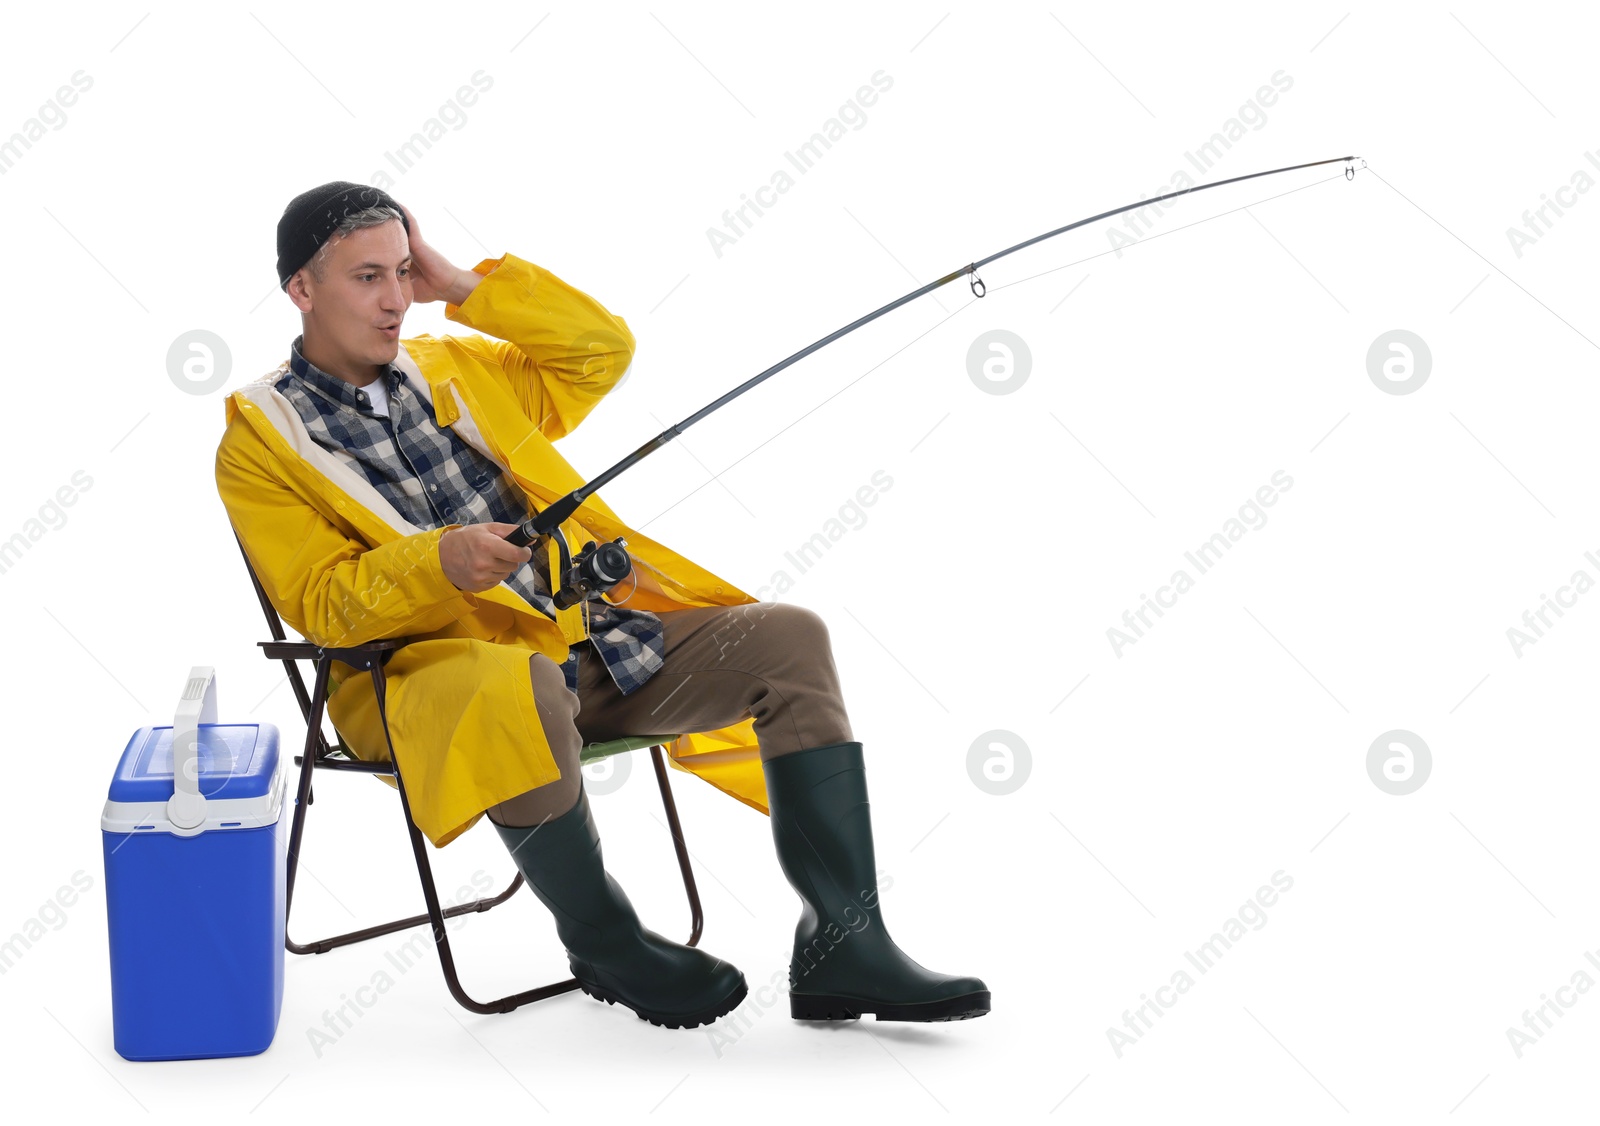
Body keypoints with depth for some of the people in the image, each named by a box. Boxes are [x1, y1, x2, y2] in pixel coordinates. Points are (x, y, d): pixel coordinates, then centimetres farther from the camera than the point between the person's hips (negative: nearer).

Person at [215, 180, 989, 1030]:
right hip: (431, 664, -6)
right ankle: (607, 947, -17)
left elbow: (601, 348, 14)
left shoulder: (451, 370, 20)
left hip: (586, 634, 6)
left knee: (788, 639, -11)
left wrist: (465, 287, 7)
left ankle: (841, 947, -14)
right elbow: (322, 604, -8)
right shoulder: (261, 439, 3)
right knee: (518, 692, -42)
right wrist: (438, 563, -26)